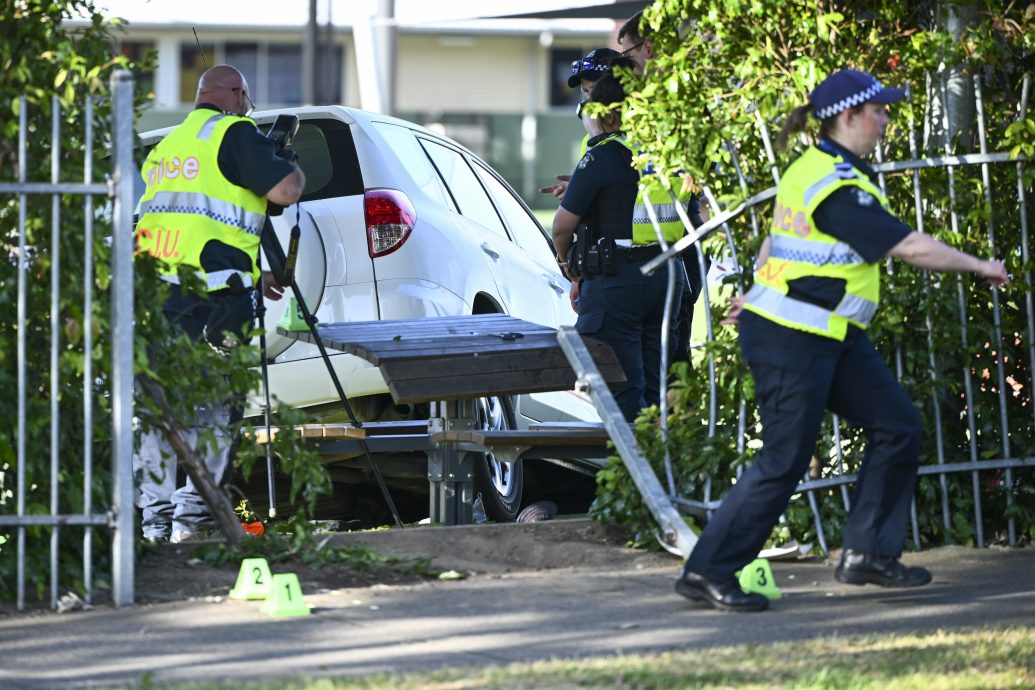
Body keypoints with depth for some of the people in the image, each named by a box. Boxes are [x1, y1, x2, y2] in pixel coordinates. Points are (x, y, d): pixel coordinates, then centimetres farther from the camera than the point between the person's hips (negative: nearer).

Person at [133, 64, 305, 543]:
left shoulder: (166, 146, 25)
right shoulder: (233, 133, -1)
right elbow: (285, 190, -9)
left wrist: (251, 279, 35)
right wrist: (293, 168, 15)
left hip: (152, 288, 7)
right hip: (208, 299, -7)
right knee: (209, 409, -3)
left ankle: (156, 516, 8)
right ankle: (191, 515, -7)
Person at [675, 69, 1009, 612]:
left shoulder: (813, 167, 9)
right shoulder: (839, 188, -22)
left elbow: (775, 236, 21)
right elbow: (910, 247, -22)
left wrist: (758, 291, 32)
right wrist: (979, 267, -11)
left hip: (833, 337, 11)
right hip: (793, 342, -11)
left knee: (896, 426, 8)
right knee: (783, 462, -5)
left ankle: (867, 555, 15)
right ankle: (707, 573, 4)